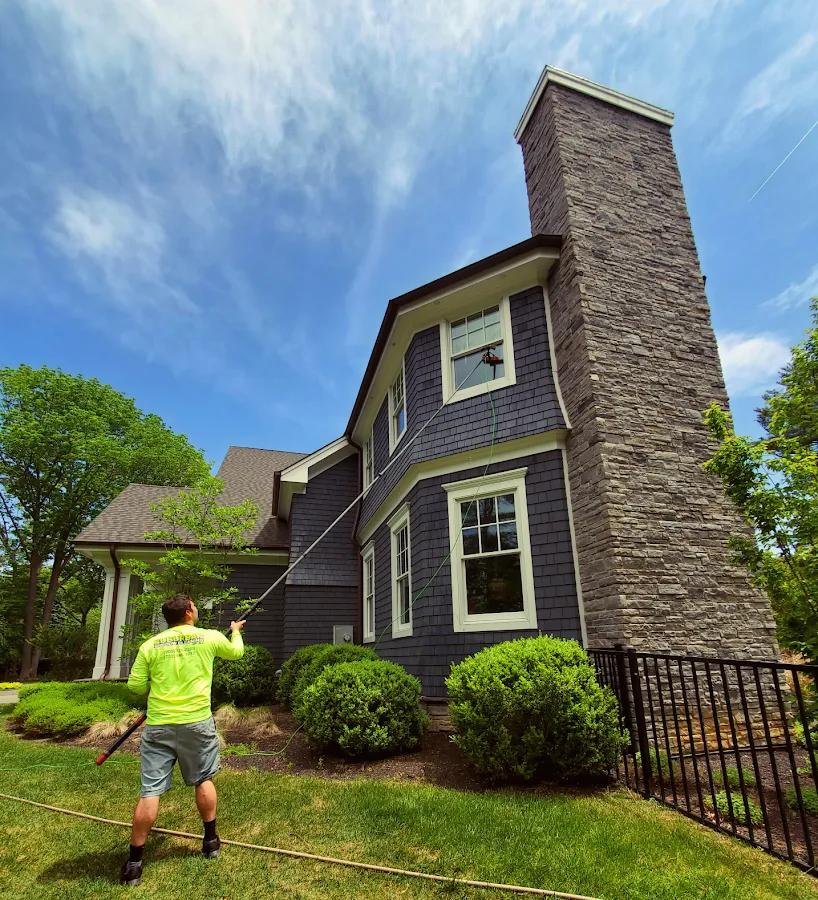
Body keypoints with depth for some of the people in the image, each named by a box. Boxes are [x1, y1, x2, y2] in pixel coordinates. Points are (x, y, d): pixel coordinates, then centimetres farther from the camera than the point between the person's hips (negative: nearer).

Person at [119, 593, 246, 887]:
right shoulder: (210, 637, -3)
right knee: (203, 780, 18)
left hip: (158, 726, 1)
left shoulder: (150, 645, 0)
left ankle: (134, 861, 11)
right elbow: (236, 652, 17)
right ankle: (211, 841, 29)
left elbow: (135, 686, 2)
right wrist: (236, 631, 37)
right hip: (197, 723, -1)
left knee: (150, 791, 6)